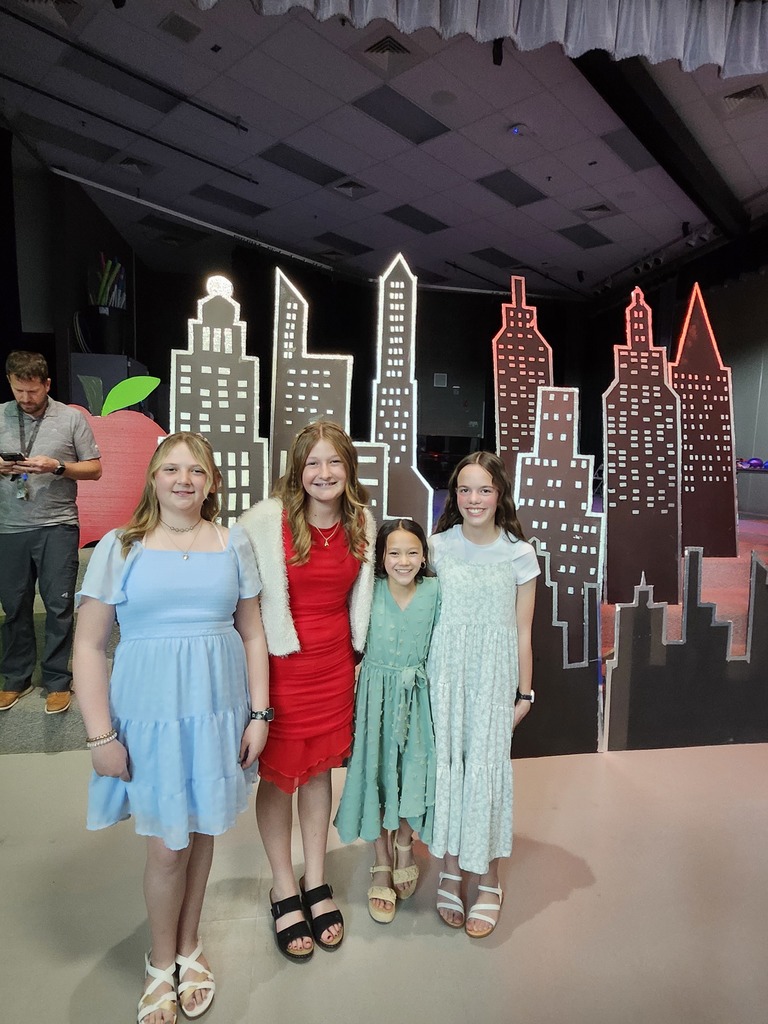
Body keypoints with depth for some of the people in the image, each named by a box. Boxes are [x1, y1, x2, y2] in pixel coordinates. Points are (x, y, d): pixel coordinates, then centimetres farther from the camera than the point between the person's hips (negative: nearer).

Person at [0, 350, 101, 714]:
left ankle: (57, 681, 15)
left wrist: (57, 466, -14)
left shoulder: (71, 418, 0)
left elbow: (94, 469, 1)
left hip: (57, 526, -2)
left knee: (59, 606, 2)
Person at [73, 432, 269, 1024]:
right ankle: (162, 963, 37)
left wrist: (259, 713, 1)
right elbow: (89, 645, -4)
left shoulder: (234, 544, 1)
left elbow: (253, 634, 4)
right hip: (149, 714, -2)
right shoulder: (120, 547, -4)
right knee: (166, 847, 7)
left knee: (200, 833, 16)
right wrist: (101, 735, -7)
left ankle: (189, 947, 43)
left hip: (217, 709, 2)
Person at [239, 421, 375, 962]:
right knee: (278, 774, 11)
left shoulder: (363, 523, 1)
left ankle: (316, 883, 37)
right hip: (279, 661, -3)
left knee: (320, 769, 17)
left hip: (335, 662, 4)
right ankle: (285, 891, 33)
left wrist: (356, 647, 13)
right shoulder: (265, 520, -15)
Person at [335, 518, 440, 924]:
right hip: (376, 691, 0)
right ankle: (381, 863, 31)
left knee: (414, 772, 9)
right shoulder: (370, 591, -8)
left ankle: (404, 844, 40)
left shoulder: (435, 591, -6)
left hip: (417, 695, 1)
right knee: (376, 773, 9)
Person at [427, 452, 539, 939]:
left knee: (487, 766, 4)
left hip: (494, 673, -1)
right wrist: (422, 674, 3)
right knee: (448, 760, 8)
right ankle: (452, 867, 28)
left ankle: (489, 880, 24)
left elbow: (522, 632, 2)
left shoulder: (520, 554, -2)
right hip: (446, 667, 1)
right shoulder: (438, 545, 0)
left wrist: (525, 692, 4)